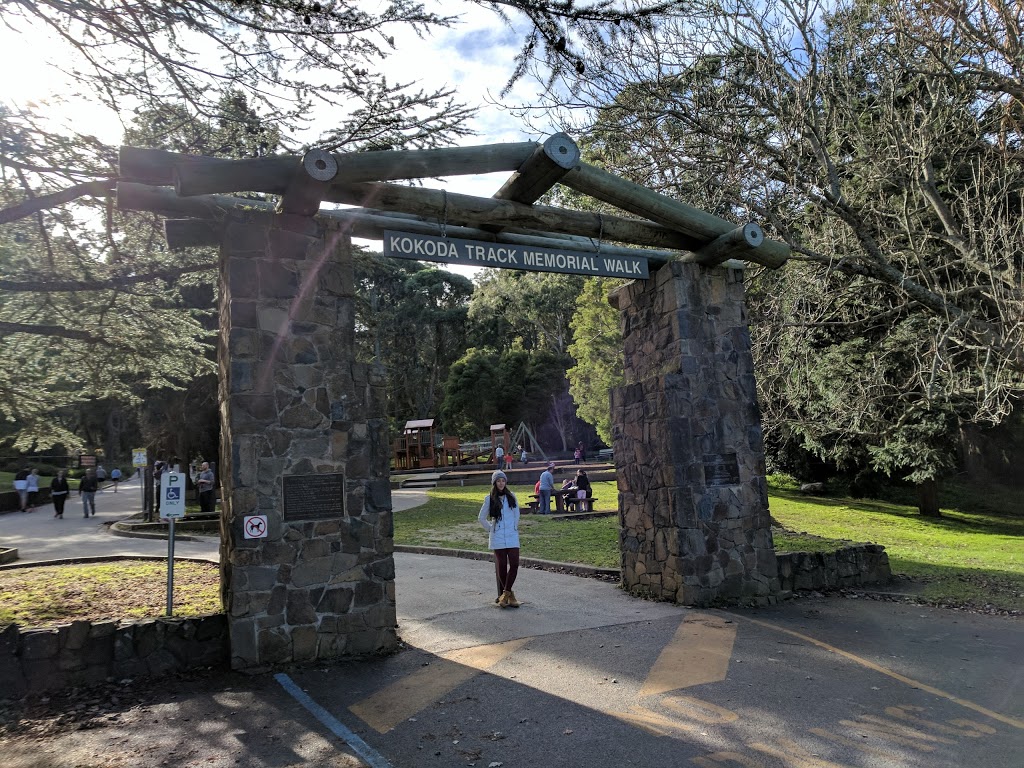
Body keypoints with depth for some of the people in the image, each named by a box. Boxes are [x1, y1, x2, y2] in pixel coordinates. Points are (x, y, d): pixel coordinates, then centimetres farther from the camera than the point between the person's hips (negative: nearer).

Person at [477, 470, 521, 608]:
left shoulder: (511, 496, 5)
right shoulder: (489, 499, -1)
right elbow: (481, 518, 8)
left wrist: (514, 527, 10)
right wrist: (491, 529, 5)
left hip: (512, 535, 2)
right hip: (497, 537, -2)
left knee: (514, 564, -8)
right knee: (501, 566, 2)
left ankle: (505, 593, 4)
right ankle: (508, 594, 14)